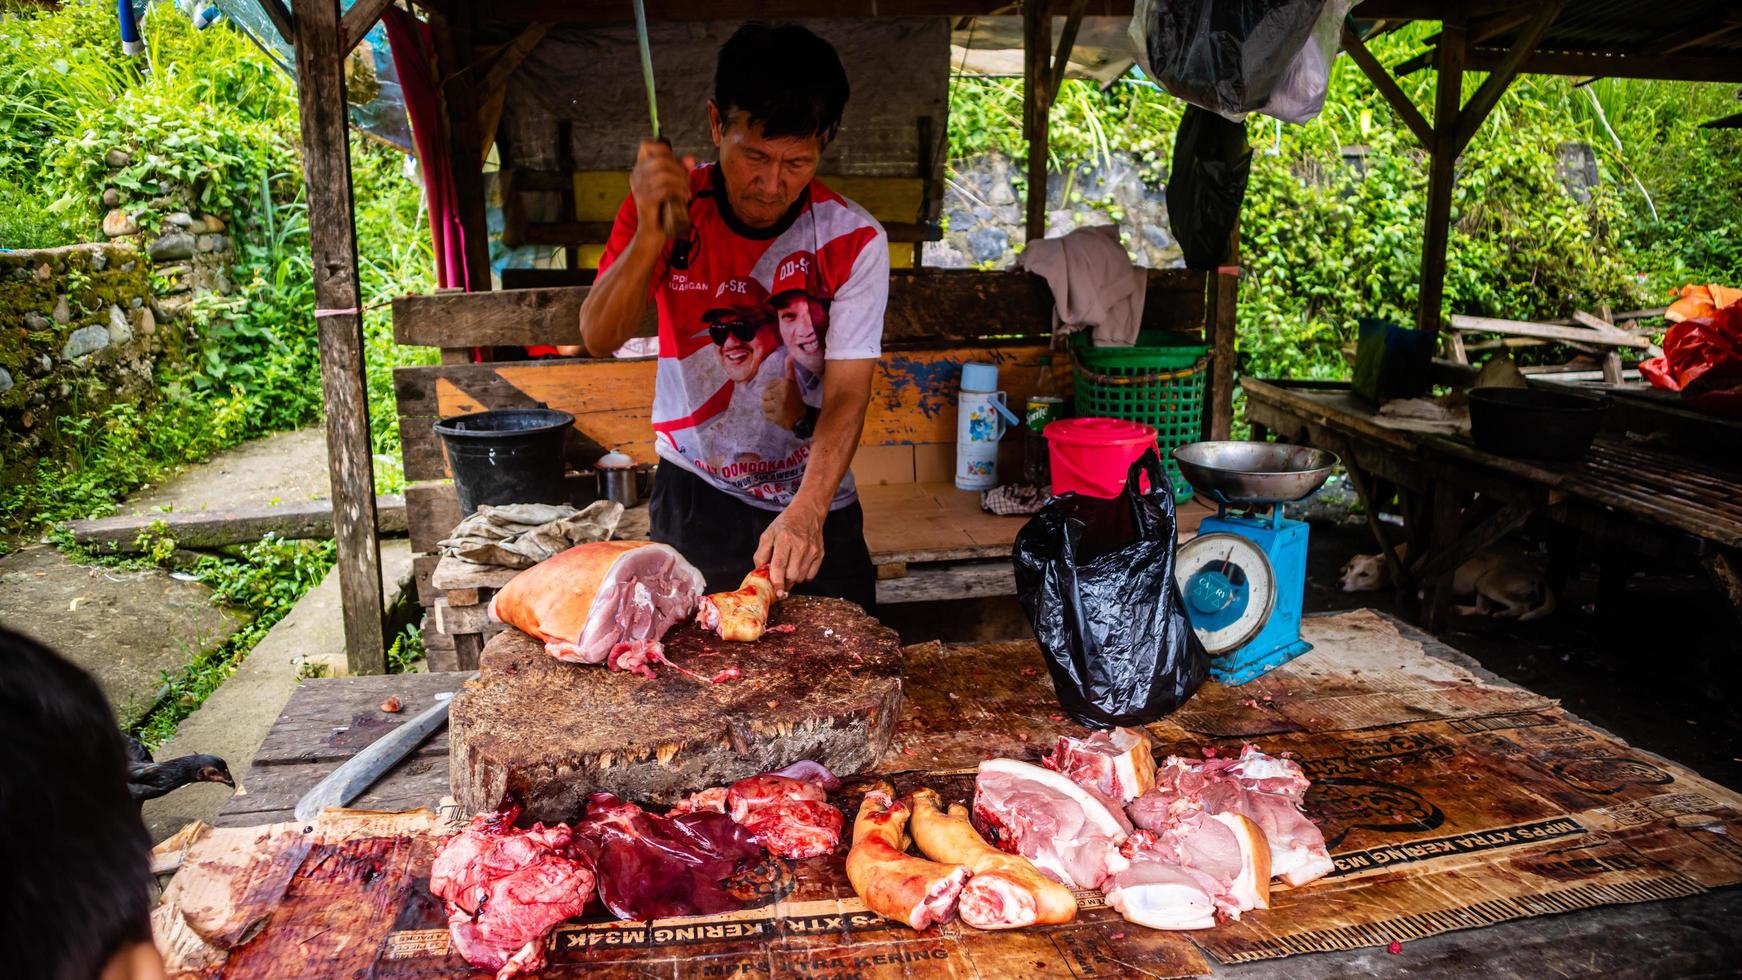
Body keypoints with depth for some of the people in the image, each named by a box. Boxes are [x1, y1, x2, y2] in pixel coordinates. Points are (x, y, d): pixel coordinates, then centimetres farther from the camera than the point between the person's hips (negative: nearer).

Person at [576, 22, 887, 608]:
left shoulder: (854, 241, -15)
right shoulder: (664, 209, -10)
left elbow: (846, 395, -20)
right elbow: (599, 340, -18)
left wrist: (805, 512, -34)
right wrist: (650, 235, -34)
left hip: (815, 501, 0)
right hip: (694, 499, 0)